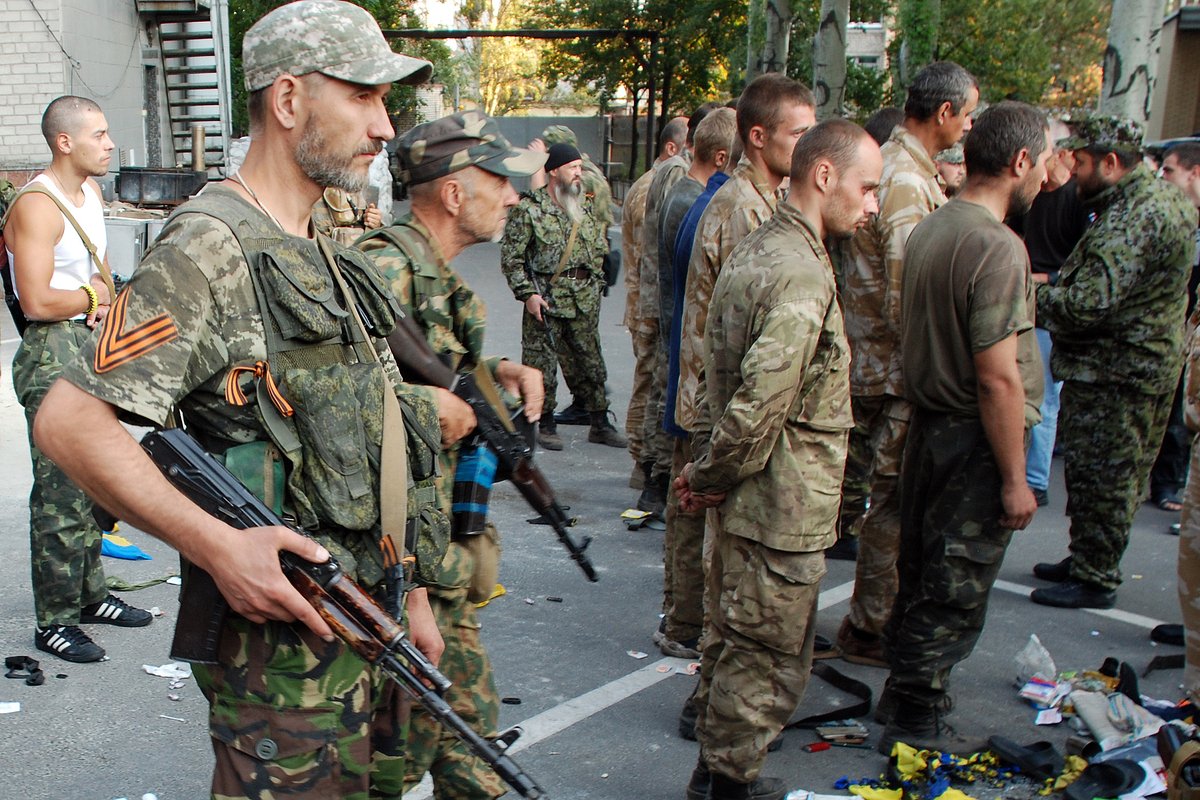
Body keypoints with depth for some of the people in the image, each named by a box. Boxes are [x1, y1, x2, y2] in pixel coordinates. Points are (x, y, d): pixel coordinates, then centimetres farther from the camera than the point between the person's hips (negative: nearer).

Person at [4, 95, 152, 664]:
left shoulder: (91, 191, 13)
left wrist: (98, 299, 3)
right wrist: (93, 296, -5)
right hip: (54, 356, -9)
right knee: (61, 493, -6)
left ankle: (90, 596, 27)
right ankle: (54, 621, 4)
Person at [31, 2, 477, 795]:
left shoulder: (331, 258, 13)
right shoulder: (211, 247, -15)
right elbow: (68, 419, -21)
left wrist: (413, 596, 16)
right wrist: (216, 544, -27)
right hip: (284, 634, -8)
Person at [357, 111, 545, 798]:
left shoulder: (441, 276, 12)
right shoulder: (388, 267, -19)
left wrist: (504, 371, 7)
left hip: (447, 553, 10)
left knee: (471, 725, 20)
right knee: (406, 738, 4)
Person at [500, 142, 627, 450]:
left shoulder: (585, 207, 11)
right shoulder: (529, 209, -6)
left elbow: (600, 248, 21)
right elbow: (511, 257, -7)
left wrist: (593, 281, 11)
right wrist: (527, 294, -13)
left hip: (584, 300, 5)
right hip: (545, 300, -5)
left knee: (590, 362, 9)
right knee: (542, 363, 1)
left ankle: (600, 424, 19)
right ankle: (546, 425, 14)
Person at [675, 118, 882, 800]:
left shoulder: (756, 252, 10)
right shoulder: (802, 276, -23)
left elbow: (718, 374, 14)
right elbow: (760, 405, -28)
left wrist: (707, 473, 11)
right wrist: (712, 478, -12)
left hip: (746, 502, 10)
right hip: (783, 510, -10)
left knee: (735, 643, 21)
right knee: (769, 658, 6)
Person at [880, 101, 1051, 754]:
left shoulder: (928, 230, 5)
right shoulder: (998, 247, -22)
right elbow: (997, 379, -24)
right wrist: (1014, 479, -17)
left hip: (927, 424, 9)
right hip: (975, 440, -8)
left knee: (921, 570, 21)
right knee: (955, 589, 5)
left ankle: (905, 685, 37)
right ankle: (917, 721, 18)